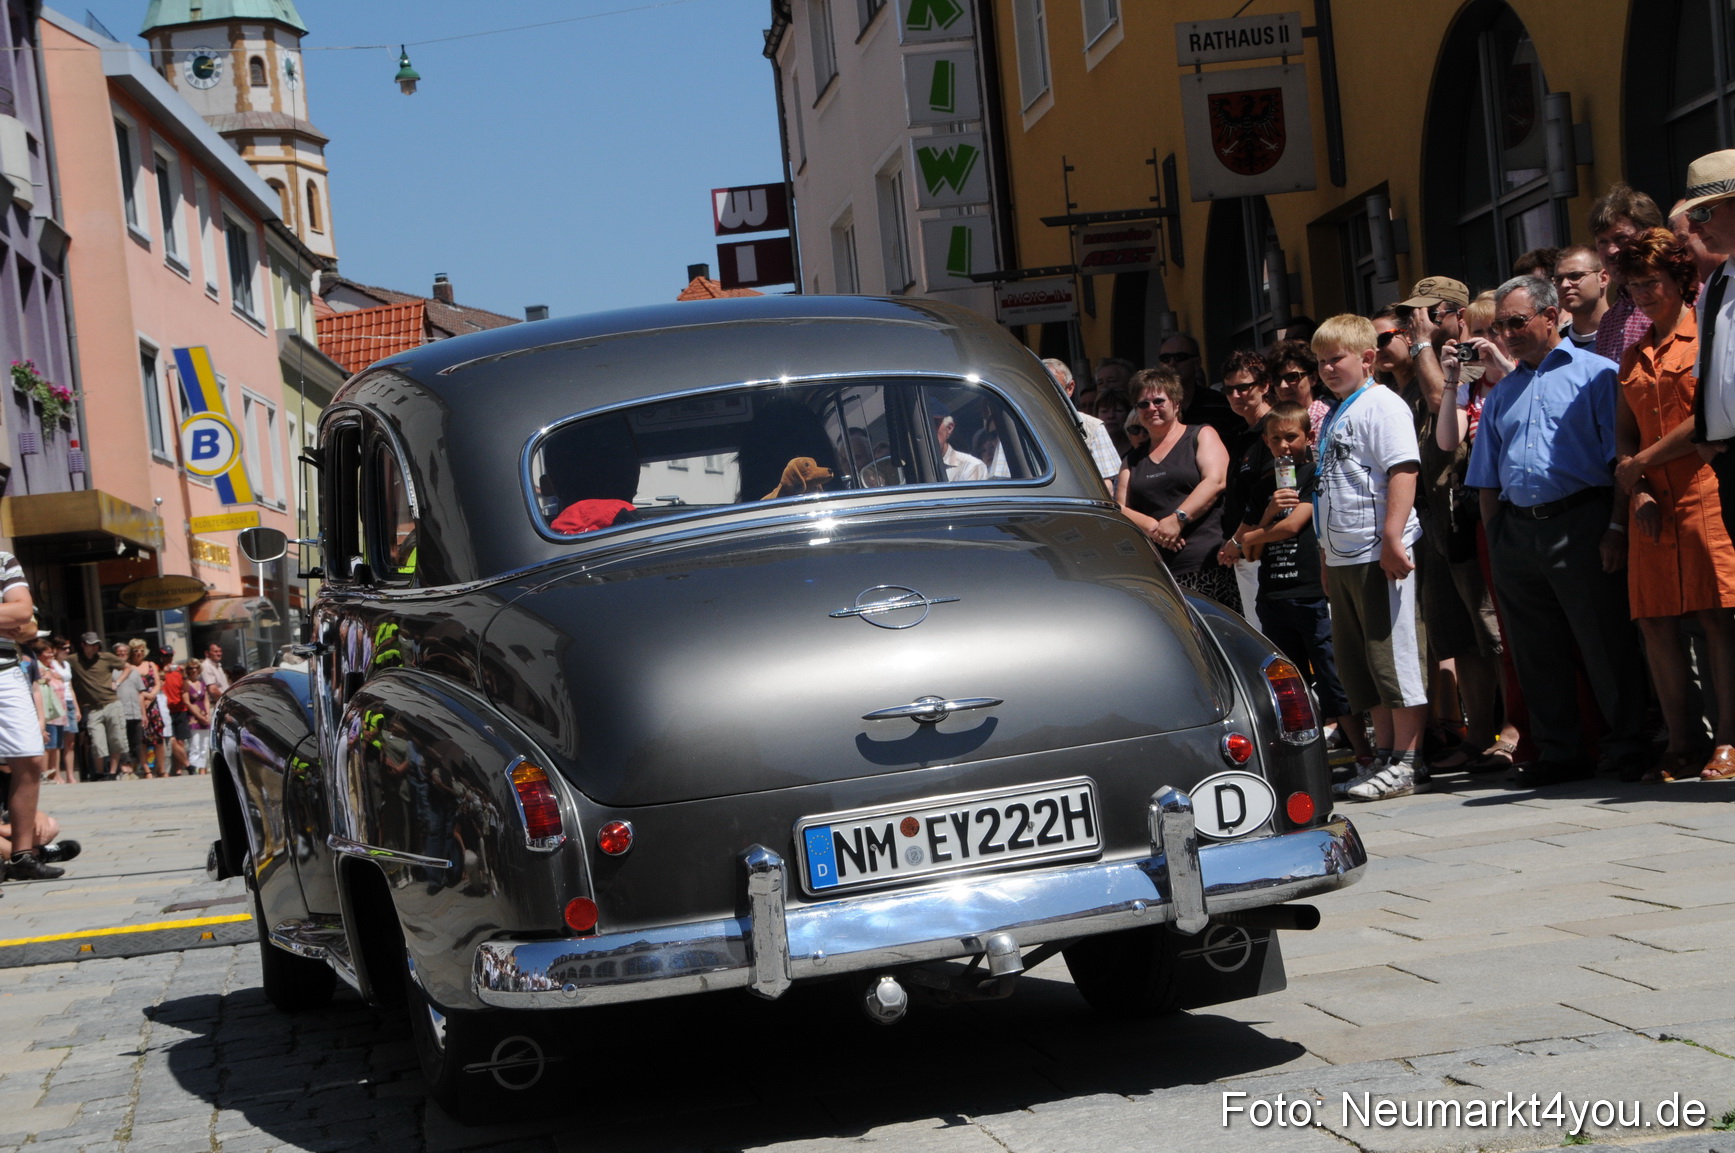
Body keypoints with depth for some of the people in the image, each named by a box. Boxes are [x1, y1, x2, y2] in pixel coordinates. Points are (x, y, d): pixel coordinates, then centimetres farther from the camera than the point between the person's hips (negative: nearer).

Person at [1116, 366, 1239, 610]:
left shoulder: (1201, 436, 11)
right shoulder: (1134, 459, 24)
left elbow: (1215, 481, -5)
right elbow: (1119, 508, 15)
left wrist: (1177, 519, -15)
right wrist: (1151, 526, -7)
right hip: (1153, 570, 4)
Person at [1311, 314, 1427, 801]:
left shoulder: (1381, 405, -9)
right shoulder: (1334, 415, 20)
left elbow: (1403, 470, -19)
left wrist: (1392, 538, -26)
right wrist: (1328, 558, 22)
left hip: (1379, 556, -10)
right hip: (1343, 558, 10)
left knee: (1393, 657, -6)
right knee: (1357, 666, 13)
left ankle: (1404, 764, -2)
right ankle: (1383, 753, 21)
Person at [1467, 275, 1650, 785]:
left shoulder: (1595, 374, 2)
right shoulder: (1502, 393, 20)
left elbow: (1621, 458, -5)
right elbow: (1488, 480, 22)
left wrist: (1616, 528, -13)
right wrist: (1495, 541, 12)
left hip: (1579, 525, -6)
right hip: (1516, 529, 6)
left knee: (1605, 642, -5)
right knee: (1536, 652, 8)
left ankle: (1629, 748, 2)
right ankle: (1559, 752, 15)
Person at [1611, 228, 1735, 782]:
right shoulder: (1633, 357, 21)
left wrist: (1642, 462, -5)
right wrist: (1637, 491, 0)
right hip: (1651, 504, 6)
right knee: (1655, 620, 2)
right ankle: (1682, 743, 7)